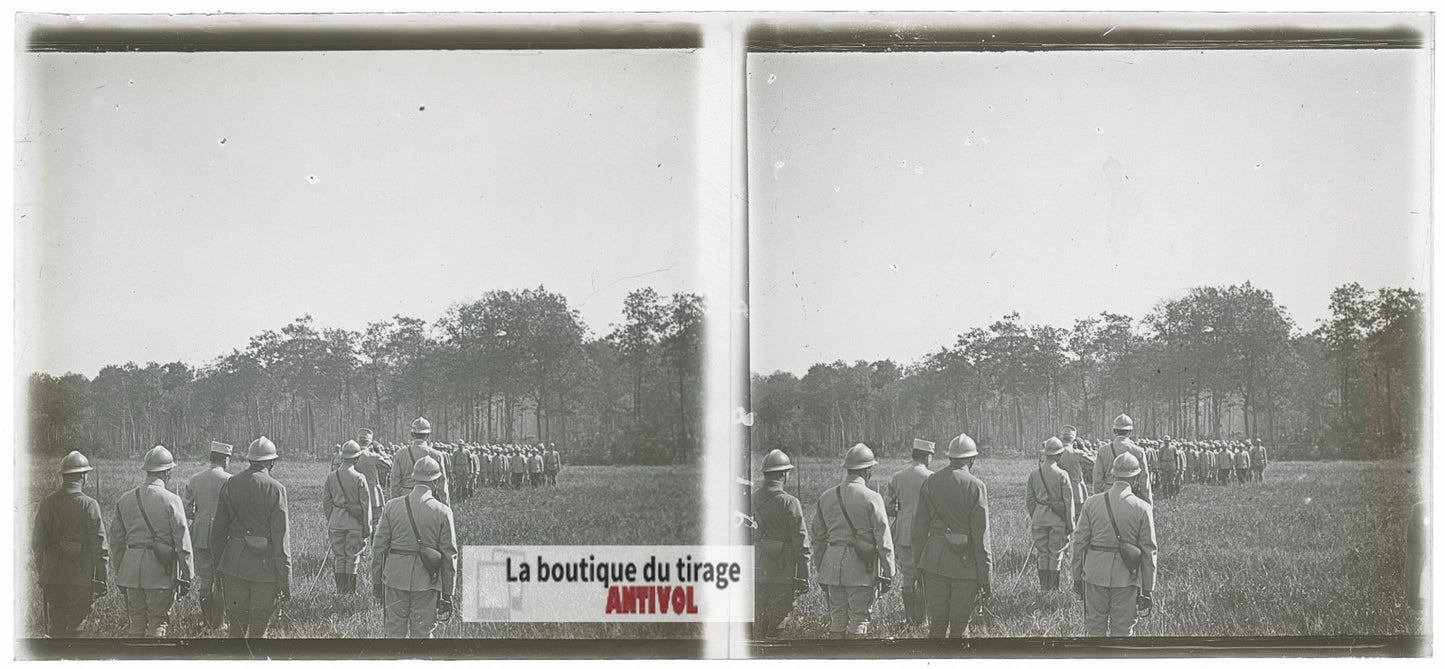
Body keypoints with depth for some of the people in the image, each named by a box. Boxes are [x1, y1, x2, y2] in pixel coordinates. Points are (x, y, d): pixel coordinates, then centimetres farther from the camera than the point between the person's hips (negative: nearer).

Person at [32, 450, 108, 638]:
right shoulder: (89, 505, -9)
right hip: (80, 576, -4)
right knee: (77, 628, -1)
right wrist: (101, 579, -2)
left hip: (52, 575, 4)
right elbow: (99, 545, -9)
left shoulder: (46, 503, 5)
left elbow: (36, 544, 11)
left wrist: (41, 576, 19)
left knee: (55, 627, 11)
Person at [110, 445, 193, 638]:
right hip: (160, 571, -5)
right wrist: (186, 576, -1)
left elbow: (116, 540, 13)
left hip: (131, 571, 5)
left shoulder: (125, 499, 7)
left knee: (136, 623, 12)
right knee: (158, 624, 1)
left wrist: (119, 573, 21)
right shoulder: (171, 500, -9)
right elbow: (182, 542, -8)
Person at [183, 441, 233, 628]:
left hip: (199, 534, 4)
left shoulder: (194, 479, 3)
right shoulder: (228, 480, -10)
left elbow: (185, 510, 5)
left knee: (203, 577, 12)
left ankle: (205, 620, 16)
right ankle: (216, 621, 7)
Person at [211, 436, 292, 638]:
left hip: (233, 563, 4)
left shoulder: (230, 484, 4)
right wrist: (285, 581, -7)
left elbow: (218, 530, 10)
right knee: (258, 627, 6)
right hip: (264, 566, -4)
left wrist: (218, 565, 20)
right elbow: (281, 539, -12)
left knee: (235, 623, 13)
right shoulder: (275, 489, -11)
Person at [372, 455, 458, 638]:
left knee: (394, 632, 9)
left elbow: (380, 547, 1)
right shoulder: (442, 512, -5)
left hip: (395, 578, 1)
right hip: (426, 582, -1)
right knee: (422, 634, 7)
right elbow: (449, 556, -3)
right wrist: (447, 593, 3)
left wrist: (376, 581, 11)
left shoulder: (392, 507, -2)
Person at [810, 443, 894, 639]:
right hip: (860, 568, -5)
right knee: (859, 619, 0)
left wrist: (819, 570, 21)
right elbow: (883, 540, -9)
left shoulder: (827, 497, 8)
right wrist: (887, 574, -4)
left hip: (832, 565, 5)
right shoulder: (871, 498, -8)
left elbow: (818, 537, 14)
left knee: (837, 617, 12)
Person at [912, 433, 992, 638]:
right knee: (960, 621, 6)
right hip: (965, 560, -4)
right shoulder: (976, 487, -11)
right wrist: (987, 577, -7)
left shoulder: (930, 482, 2)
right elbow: (981, 536, -12)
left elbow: (919, 527, 6)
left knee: (936, 619, 11)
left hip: (934, 559, 4)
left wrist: (919, 562, 16)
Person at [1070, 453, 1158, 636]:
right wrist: (1148, 589, 3)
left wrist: (1077, 577, 11)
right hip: (1126, 579, -1)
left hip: (1095, 574, 2)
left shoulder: (1092, 503, -1)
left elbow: (1079, 542, 2)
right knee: (1122, 631, 7)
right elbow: (1149, 552, -4)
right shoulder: (1142, 509, -6)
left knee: (1095, 628, 11)